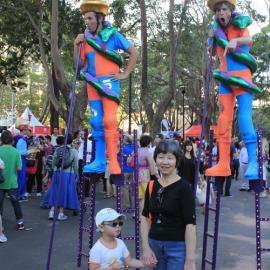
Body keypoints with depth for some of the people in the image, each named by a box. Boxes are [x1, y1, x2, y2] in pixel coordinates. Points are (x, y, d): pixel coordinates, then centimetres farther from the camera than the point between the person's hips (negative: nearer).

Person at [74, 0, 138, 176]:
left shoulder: (112, 35, -1)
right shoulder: (86, 38, 10)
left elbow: (134, 53, 3)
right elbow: (80, 64, 13)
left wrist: (125, 74, -2)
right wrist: (76, 45, 0)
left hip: (109, 82, -5)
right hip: (93, 84, 5)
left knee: (109, 120, -14)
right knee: (97, 122, 6)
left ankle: (114, 162, -10)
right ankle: (100, 161, 12)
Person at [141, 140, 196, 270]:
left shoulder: (184, 187, -12)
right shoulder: (152, 186, 2)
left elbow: (190, 224, -15)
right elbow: (145, 217, 8)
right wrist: (146, 248, 0)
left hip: (178, 247, -4)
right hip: (155, 245, 5)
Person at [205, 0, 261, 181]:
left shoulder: (241, 26, 0)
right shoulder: (217, 31, 12)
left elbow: (249, 40, -22)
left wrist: (235, 41, -43)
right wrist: (212, 38, 3)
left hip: (242, 77, -4)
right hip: (226, 79, 4)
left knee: (245, 119, -17)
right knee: (224, 120, -3)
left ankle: (253, 162, -14)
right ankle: (224, 164, -4)